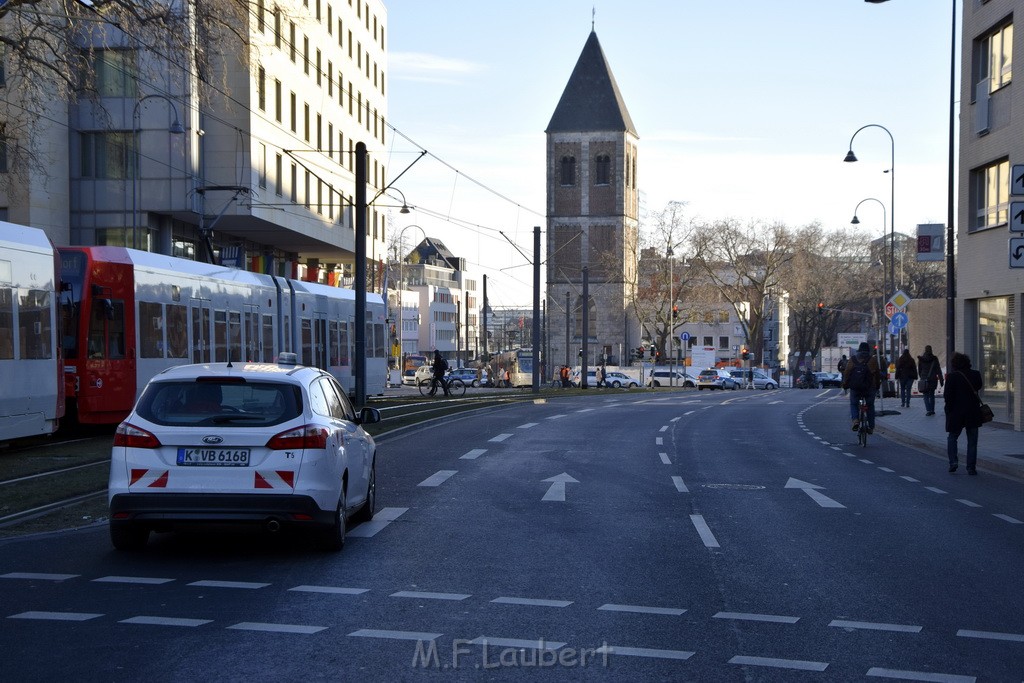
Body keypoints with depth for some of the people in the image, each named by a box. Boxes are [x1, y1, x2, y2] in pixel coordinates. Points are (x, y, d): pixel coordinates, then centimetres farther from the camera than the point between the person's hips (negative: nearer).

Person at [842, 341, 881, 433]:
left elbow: (846, 373, 3)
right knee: (870, 406, 14)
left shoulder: (852, 359, 6)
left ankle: (855, 420, -11)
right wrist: (877, 384, 17)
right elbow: (877, 374, 5)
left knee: (854, 404, 15)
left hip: (855, 387, 0)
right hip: (869, 387, 0)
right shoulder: (873, 360, 4)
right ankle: (871, 427, 14)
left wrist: (845, 384, 12)